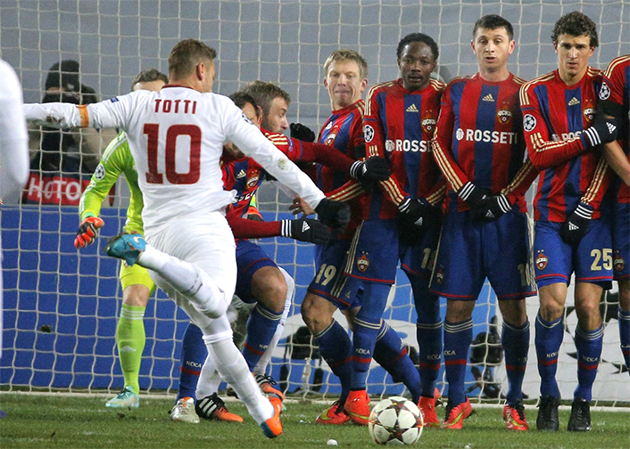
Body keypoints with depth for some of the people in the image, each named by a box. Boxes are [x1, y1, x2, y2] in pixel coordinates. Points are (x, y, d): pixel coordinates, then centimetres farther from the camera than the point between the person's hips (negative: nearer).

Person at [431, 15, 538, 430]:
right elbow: (440, 146, 8)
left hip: (507, 214, -2)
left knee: (514, 306, -3)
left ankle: (515, 403, 6)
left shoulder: (524, 94, 4)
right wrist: (467, 190, -6)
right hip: (461, 212, 2)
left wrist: (504, 198, -8)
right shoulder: (457, 91, 10)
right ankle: (457, 400, 6)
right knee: (458, 305, -1)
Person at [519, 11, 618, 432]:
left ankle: (584, 400, 7)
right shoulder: (536, 92, 5)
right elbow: (538, 154, -6)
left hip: (594, 213, 0)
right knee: (552, 302, -10)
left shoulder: (602, 87, 3)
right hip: (553, 213, 0)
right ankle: (548, 398, 4)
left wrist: (587, 206, -9)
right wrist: (589, 136, -17)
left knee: (588, 303, -5)